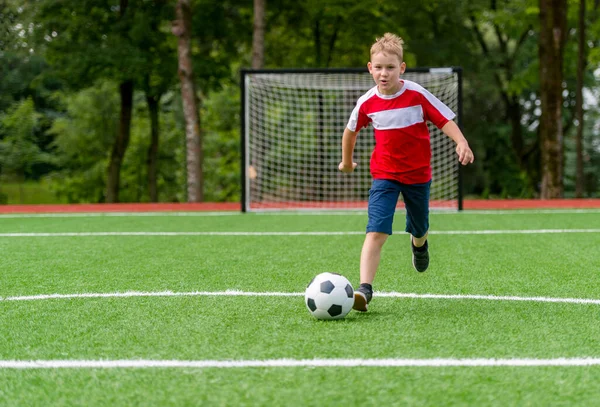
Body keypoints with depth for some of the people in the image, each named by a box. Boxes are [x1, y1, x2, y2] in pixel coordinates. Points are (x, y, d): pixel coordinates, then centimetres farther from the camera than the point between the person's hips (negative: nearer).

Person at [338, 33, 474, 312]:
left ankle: (419, 244, 58)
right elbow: (351, 130, 12)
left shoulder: (417, 95, -12)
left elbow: (445, 120, -9)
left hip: (418, 174, 1)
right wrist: (346, 161, 25)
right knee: (376, 232, -18)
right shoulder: (367, 103, -7)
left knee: (419, 228, 18)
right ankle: (364, 289, -25)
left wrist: (461, 143, -26)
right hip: (384, 176, -1)